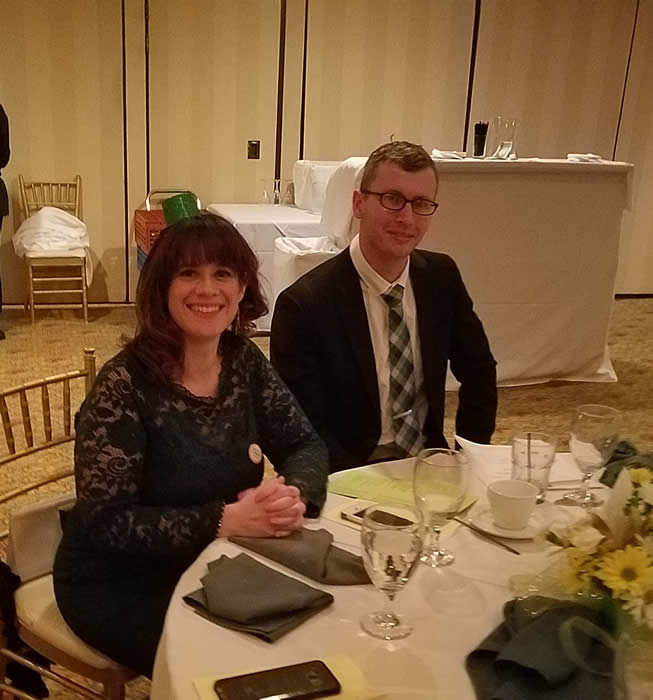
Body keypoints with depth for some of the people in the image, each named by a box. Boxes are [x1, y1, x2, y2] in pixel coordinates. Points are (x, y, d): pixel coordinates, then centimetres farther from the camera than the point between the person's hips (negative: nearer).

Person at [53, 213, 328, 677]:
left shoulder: (245, 362, -4)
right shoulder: (125, 385, -21)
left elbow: (305, 444, 0)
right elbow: (104, 521, -22)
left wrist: (293, 493, -23)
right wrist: (226, 519, -30)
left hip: (213, 566, 5)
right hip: (120, 586, -5)